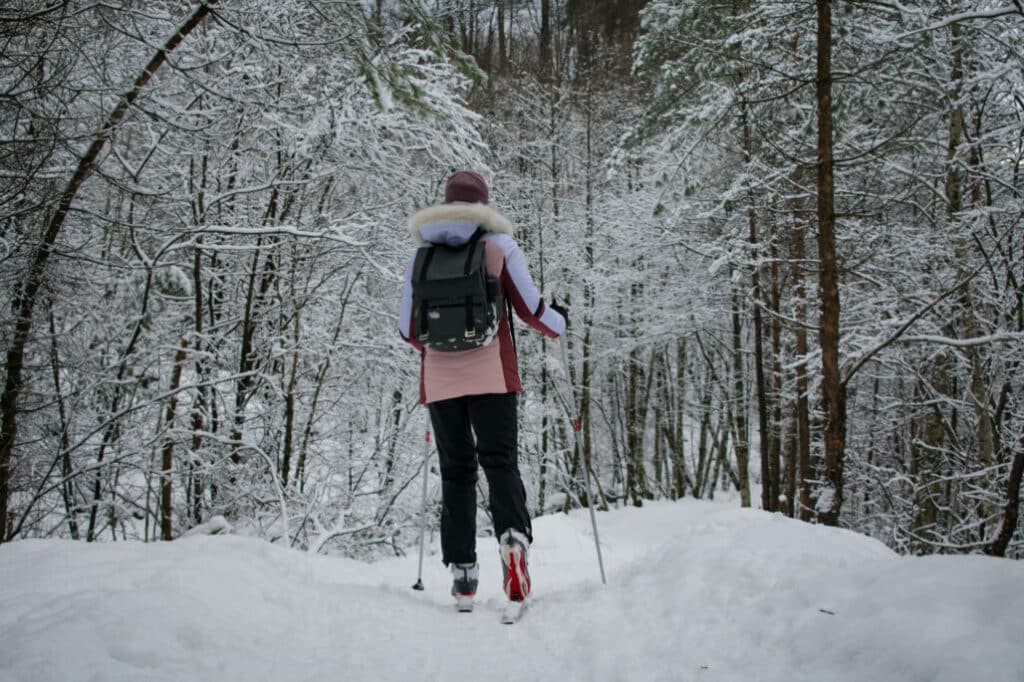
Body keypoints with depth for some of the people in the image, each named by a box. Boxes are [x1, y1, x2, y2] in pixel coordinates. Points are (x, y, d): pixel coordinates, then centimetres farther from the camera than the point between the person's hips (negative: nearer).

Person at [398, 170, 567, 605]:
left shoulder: (420, 255, 9)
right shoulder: (500, 246, 3)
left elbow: (408, 329, 11)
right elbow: (531, 309, 2)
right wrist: (560, 323, 23)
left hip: (439, 379, 2)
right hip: (491, 374, -2)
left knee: (456, 471, 10)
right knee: (500, 461, -1)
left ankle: (462, 570, 9)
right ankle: (513, 536, -28)